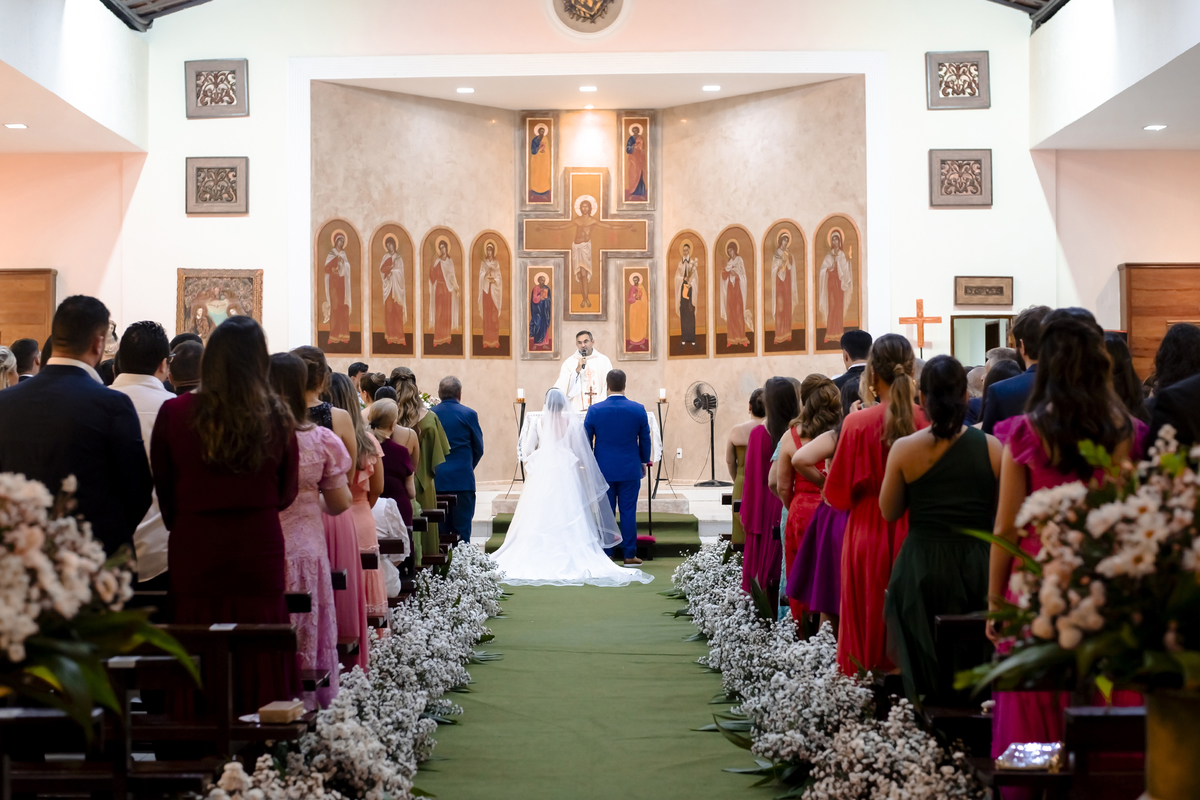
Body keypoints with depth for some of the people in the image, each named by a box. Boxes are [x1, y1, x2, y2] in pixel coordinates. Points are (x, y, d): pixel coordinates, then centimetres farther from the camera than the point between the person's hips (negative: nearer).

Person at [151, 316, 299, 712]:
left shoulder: (175, 413, -6)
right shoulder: (276, 417, -5)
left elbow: (164, 491, 5)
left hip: (194, 555, 0)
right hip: (260, 554, 0)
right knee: (259, 661, 7)